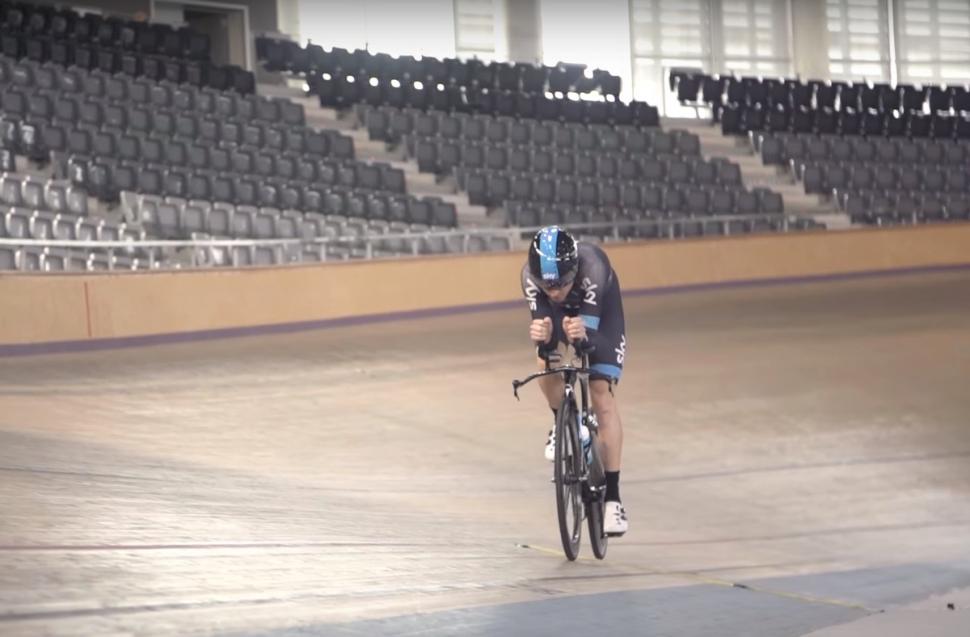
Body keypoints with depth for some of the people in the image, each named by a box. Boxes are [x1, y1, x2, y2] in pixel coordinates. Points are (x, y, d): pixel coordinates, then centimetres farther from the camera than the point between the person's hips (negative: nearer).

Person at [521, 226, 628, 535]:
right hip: (557, 312, 2)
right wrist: (541, 336, -61)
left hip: (599, 310, -2)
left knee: (603, 396, -14)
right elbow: (542, 327, -37)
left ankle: (612, 496, -11)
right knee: (546, 364, -27)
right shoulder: (531, 275, -36)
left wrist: (582, 334, -69)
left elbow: (591, 331, -46)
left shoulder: (593, 268, -43)